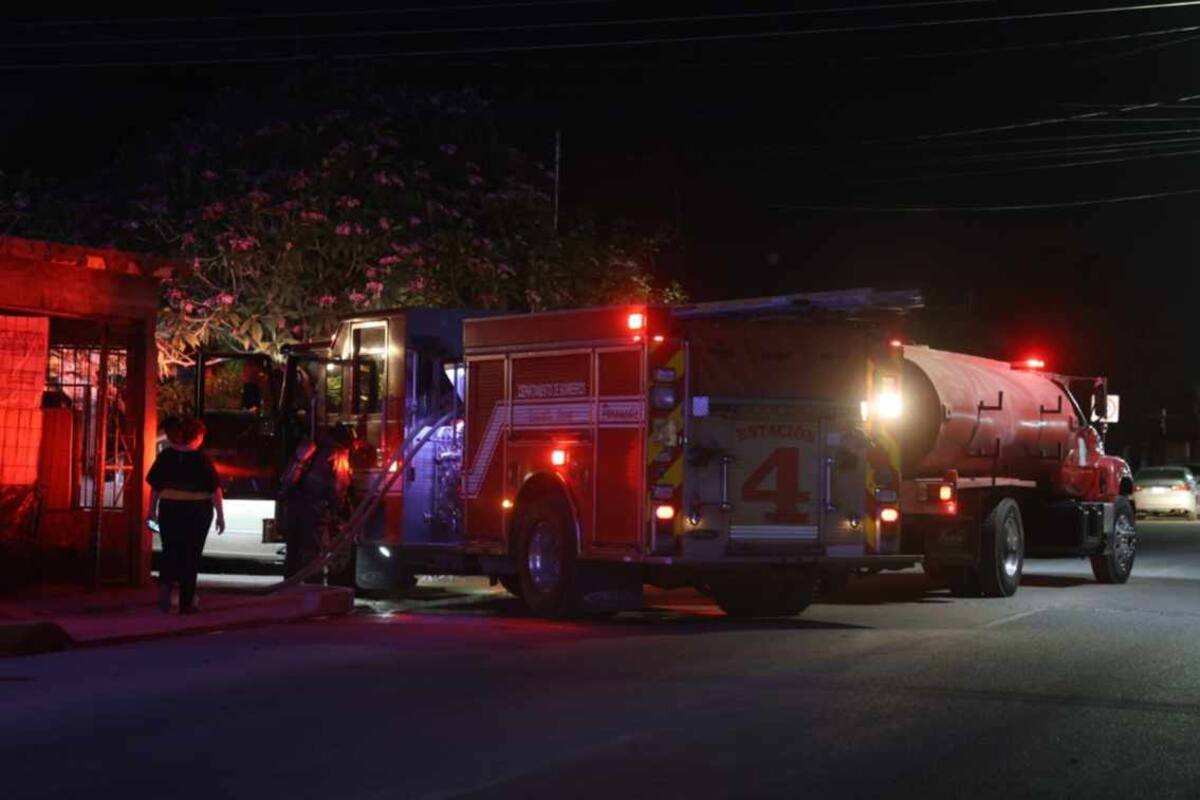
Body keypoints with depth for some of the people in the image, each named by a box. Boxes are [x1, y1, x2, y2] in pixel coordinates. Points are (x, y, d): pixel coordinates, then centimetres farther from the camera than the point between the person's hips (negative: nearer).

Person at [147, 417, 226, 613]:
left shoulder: (165, 457, -1)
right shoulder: (202, 460, -10)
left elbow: (155, 486, 5)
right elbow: (215, 490, -10)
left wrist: (152, 510, 16)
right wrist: (220, 516, -2)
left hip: (169, 510, 2)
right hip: (198, 512, -2)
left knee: (170, 551, 14)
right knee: (191, 555, 8)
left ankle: (165, 583, -14)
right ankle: (186, 602, 11)